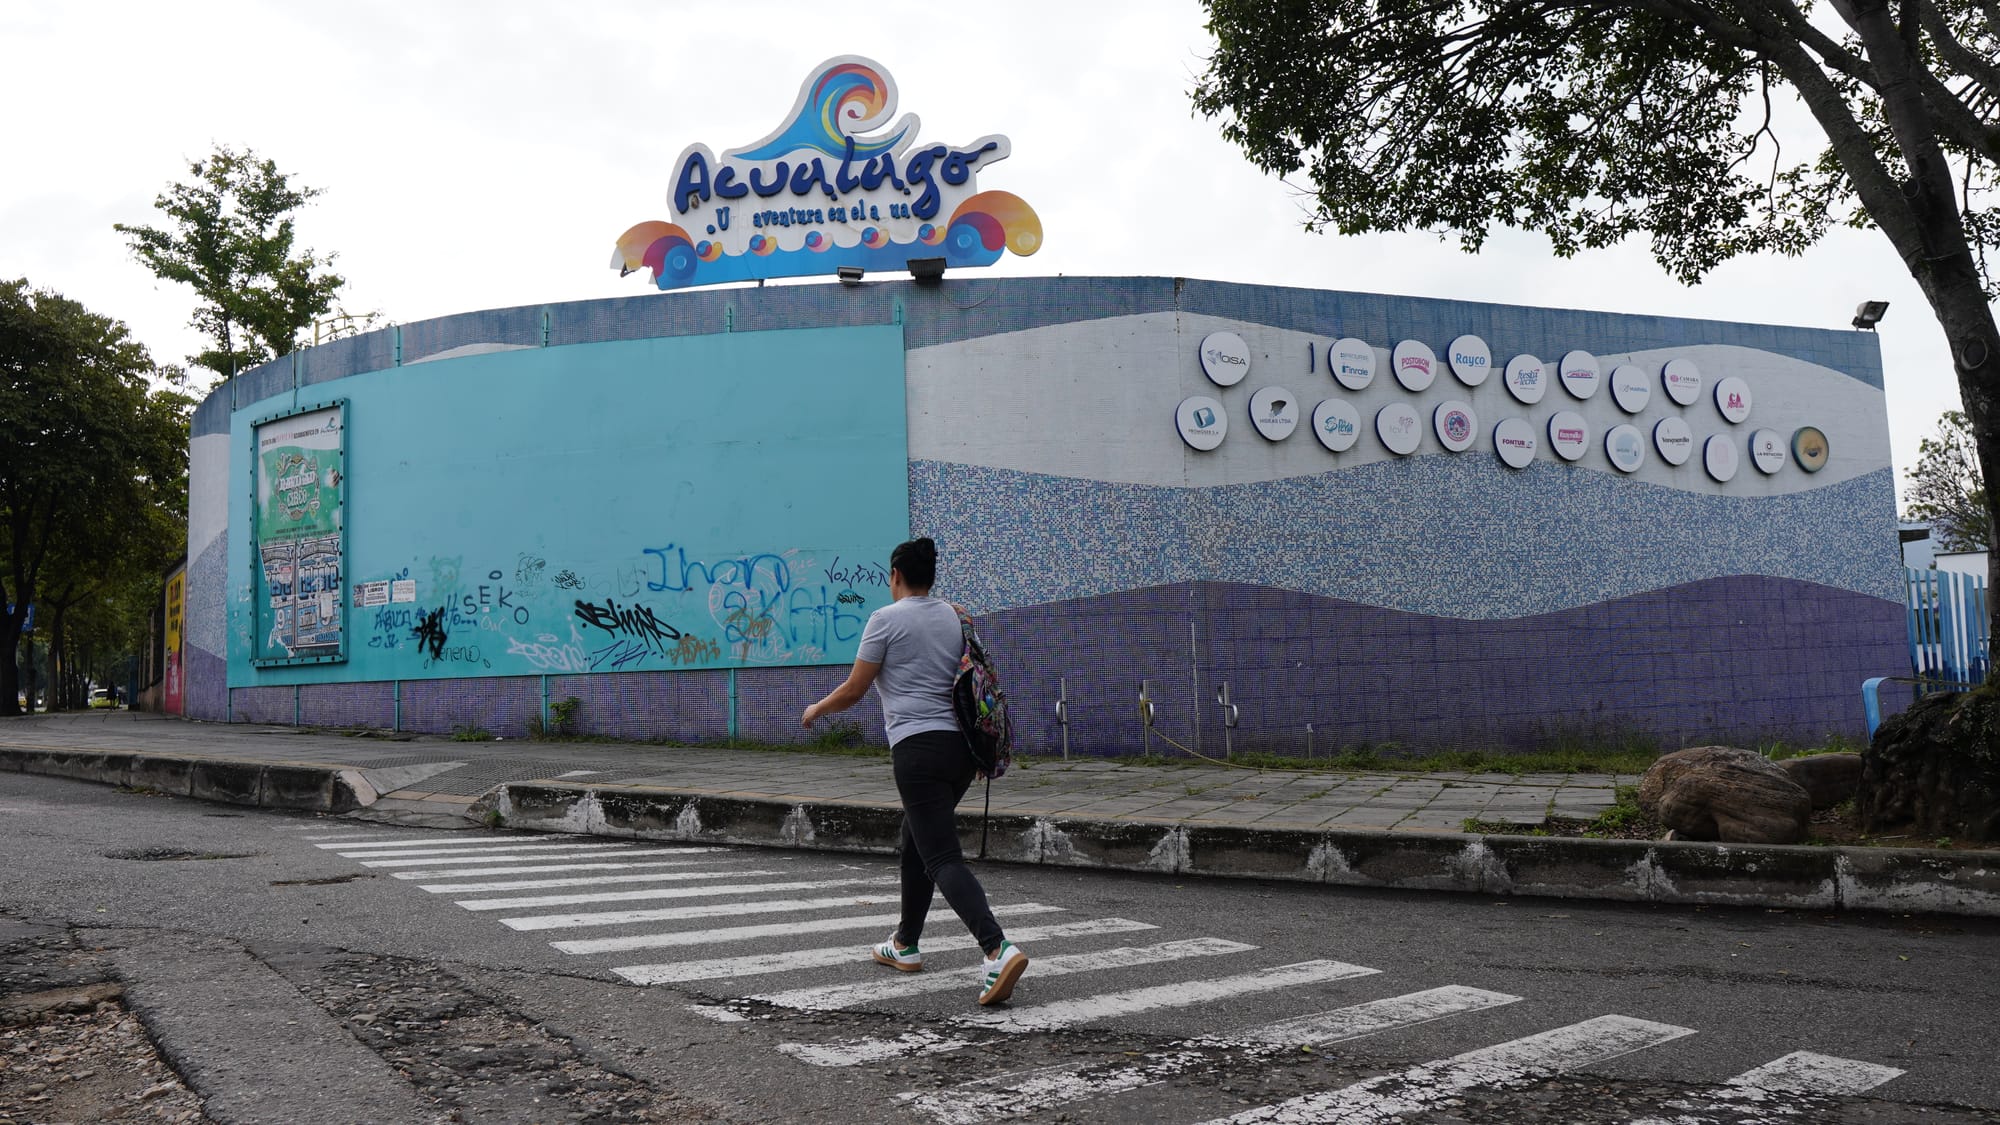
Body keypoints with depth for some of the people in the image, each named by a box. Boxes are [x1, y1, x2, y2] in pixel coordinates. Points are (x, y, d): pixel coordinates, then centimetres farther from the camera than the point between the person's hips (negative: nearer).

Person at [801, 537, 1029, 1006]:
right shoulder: (955, 617, 14)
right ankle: (905, 944, 34)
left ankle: (999, 949, -27)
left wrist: (816, 709, 16)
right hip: (962, 743, 7)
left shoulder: (886, 619, -4)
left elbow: (853, 691, -3)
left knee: (943, 859, -11)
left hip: (918, 747, -7)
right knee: (916, 843, 23)